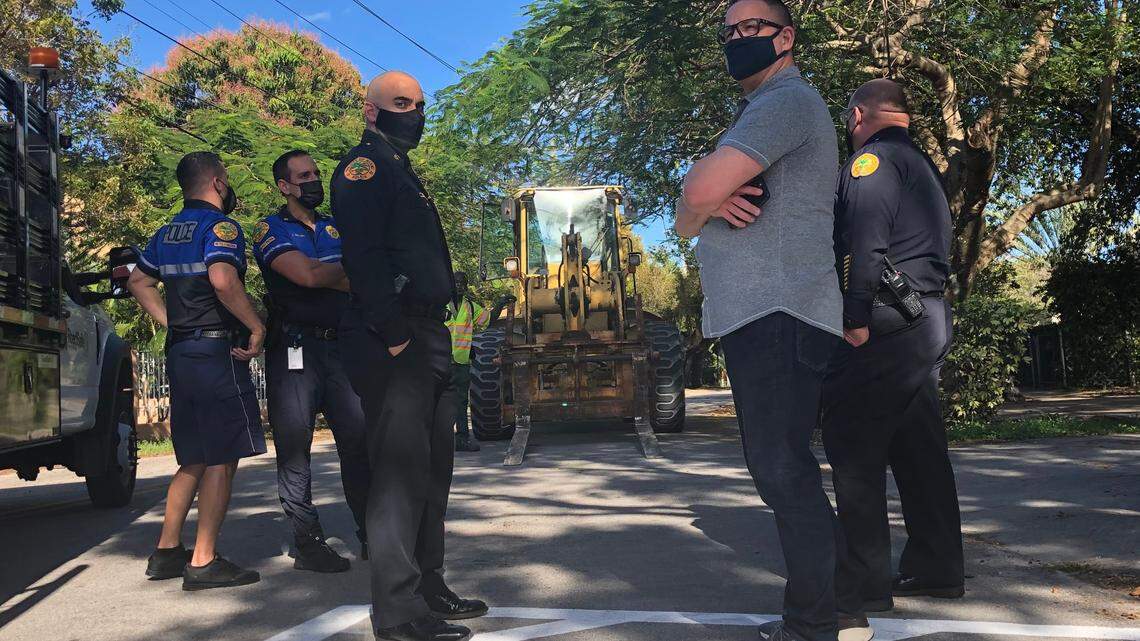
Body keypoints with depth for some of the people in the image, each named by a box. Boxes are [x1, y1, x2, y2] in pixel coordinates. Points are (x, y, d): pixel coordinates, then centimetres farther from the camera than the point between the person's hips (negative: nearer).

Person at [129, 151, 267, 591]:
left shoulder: (168, 232, 17)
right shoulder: (220, 226, -9)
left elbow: (139, 282, 23)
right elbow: (222, 278, -26)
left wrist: (173, 324, 17)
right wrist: (257, 327, -17)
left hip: (180, 354, 9)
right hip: (217, 351, -9)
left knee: (195, 459, 17)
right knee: (222, 460, -4)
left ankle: (167, 552, 22)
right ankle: (204, 563, -2)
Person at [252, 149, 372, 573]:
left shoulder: (335, 230, 20)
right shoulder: (271, 230, 3)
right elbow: (306, 275, -15)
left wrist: (322, 277, -5)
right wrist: (347, 271, -2)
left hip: (340, 346, 5)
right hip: (294, 350, -4)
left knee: (359, 440, 2)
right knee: (294, 448, -1)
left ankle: (371, 536, 9)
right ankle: (307, 544, 6)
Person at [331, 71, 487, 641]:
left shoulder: (402, 173, 26)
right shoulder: (365, 164, -4)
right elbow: (364, 255, -18)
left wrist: (435, 338, 16)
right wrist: (394, 336, -23)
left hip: (427, 341, 10)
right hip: (395, 342, -10)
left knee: (431, 469, 13)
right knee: (400, 470, -9)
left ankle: (428, 587, 22)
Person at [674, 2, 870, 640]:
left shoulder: (789, 99, -8)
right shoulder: (762, 112, 26)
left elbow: (700, 193, -20)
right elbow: (700, 191, 18)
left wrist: (697, 210, 3)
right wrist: (712, 202, -6)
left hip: (777, 316, -10)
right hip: (761, 316, 10)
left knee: (782, 469, -9)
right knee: (781, 468, 13)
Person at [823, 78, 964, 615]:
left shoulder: (871, 159, -7)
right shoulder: (922, 164, 23)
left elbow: (866, 243, -19)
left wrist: (856, 320, -21)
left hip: (888, 323, -10)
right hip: (929, 322, 10)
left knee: (854, 447, -6)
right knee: (918, 447, 12)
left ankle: (864, 581, -3)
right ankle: (936, 569, 19)